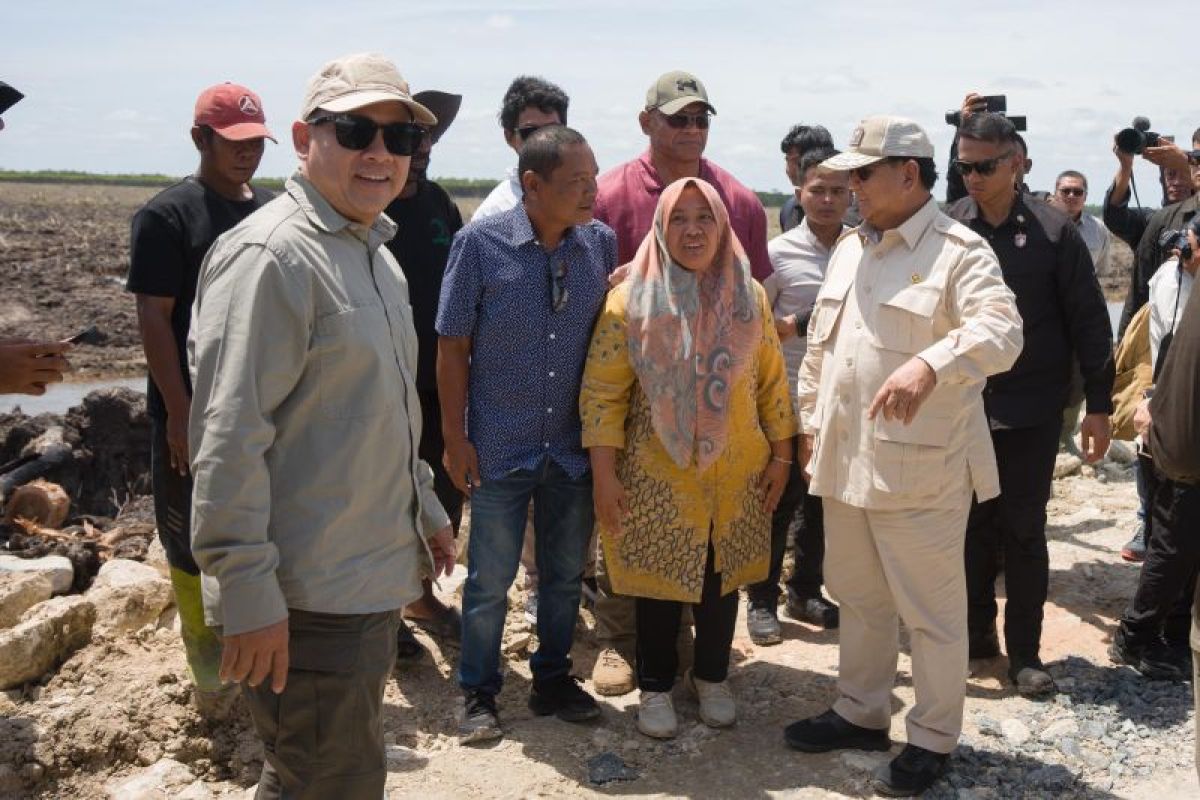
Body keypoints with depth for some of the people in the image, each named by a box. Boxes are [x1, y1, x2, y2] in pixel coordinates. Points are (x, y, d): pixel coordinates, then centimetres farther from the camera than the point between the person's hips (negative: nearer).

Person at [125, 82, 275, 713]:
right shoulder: (167, 215, -8)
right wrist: (179, 412, -16)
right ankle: (211, 677, 20)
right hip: (196, 416, -5)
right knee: (196, 544, 6)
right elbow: (154, 317, -12)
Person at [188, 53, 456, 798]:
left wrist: (426, 512, 23)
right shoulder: (270, 256, -17)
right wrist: (247, 593, -23)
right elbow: (229, 439, -22)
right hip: (308, 602, -9)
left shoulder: (374, 253, 13)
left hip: (370, 584, 9)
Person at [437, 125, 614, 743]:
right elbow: (453, 347, -7)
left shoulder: (601, 243, -1)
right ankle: (478, 694, 25)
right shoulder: (480, 243, -11)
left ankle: (552, 680, 34)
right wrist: (455, 438, -8)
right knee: (490, 579, 8)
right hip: (500, 447, -3)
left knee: (565, 573, 15)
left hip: (574, 445, 4)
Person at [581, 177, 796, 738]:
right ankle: (655, 687, 28)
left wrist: (781, 456, 6)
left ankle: (712, 677, 35)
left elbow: (772, 381, 8)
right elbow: (602, 392, -9)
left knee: (721, 578, 14)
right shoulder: (631, 299, -8)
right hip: (657, 477, -3)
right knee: (660, 584, 9)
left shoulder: (749, 295, 2)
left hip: (736, 475, 3)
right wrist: (605, 476, -12)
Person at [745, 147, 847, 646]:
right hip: (790, 402, -4)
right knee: (779, 504, 4)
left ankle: (805, 592, 31)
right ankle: (762, 600, 18)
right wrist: (795, 327, -17)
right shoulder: (779, 252, -6)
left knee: (823, 503, 15)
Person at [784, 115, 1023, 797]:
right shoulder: (850, 249, 12)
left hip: (920, 468, -7)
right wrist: (809, 423, 17)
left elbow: (1001, 331, -29)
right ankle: (862, 713, 37)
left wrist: (929, 364, -45)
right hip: (845, 459, 8)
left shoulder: (960, 252, -12)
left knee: (933, 611, 6)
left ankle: (934, 740, 23)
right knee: (860, 598, 20)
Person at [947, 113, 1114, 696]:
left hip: (1032, 410, -2)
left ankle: (1024, 650, 18)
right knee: (972, 526, 11)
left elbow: (1088, 321, -2)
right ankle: (977, 633, 27)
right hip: (960, 406, 2)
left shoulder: (1052, 232, -4)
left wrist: (1099, 405, -3)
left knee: (1023, 530, 5)